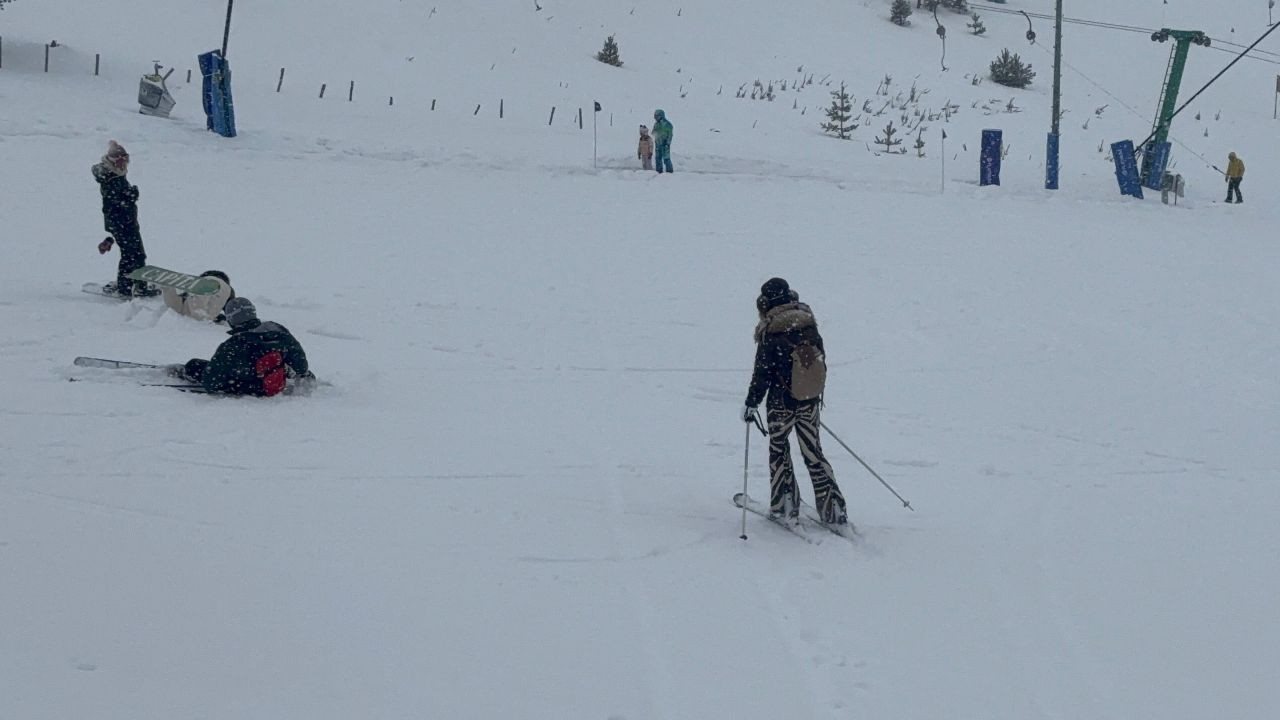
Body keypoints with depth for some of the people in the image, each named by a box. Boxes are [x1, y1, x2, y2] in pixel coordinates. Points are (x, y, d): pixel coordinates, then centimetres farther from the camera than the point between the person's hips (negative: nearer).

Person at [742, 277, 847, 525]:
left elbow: (762, 373, -12)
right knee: (813, 453, 12)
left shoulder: (770, 333, -14)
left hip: (782, 404, -4)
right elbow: (820, 362, 11)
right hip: (810, 402, 4)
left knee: (778, 450, 15)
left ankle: (785, 507, 13)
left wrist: (751, 403, -2)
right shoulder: (809, 324, 1)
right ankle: (833, 508, 6)